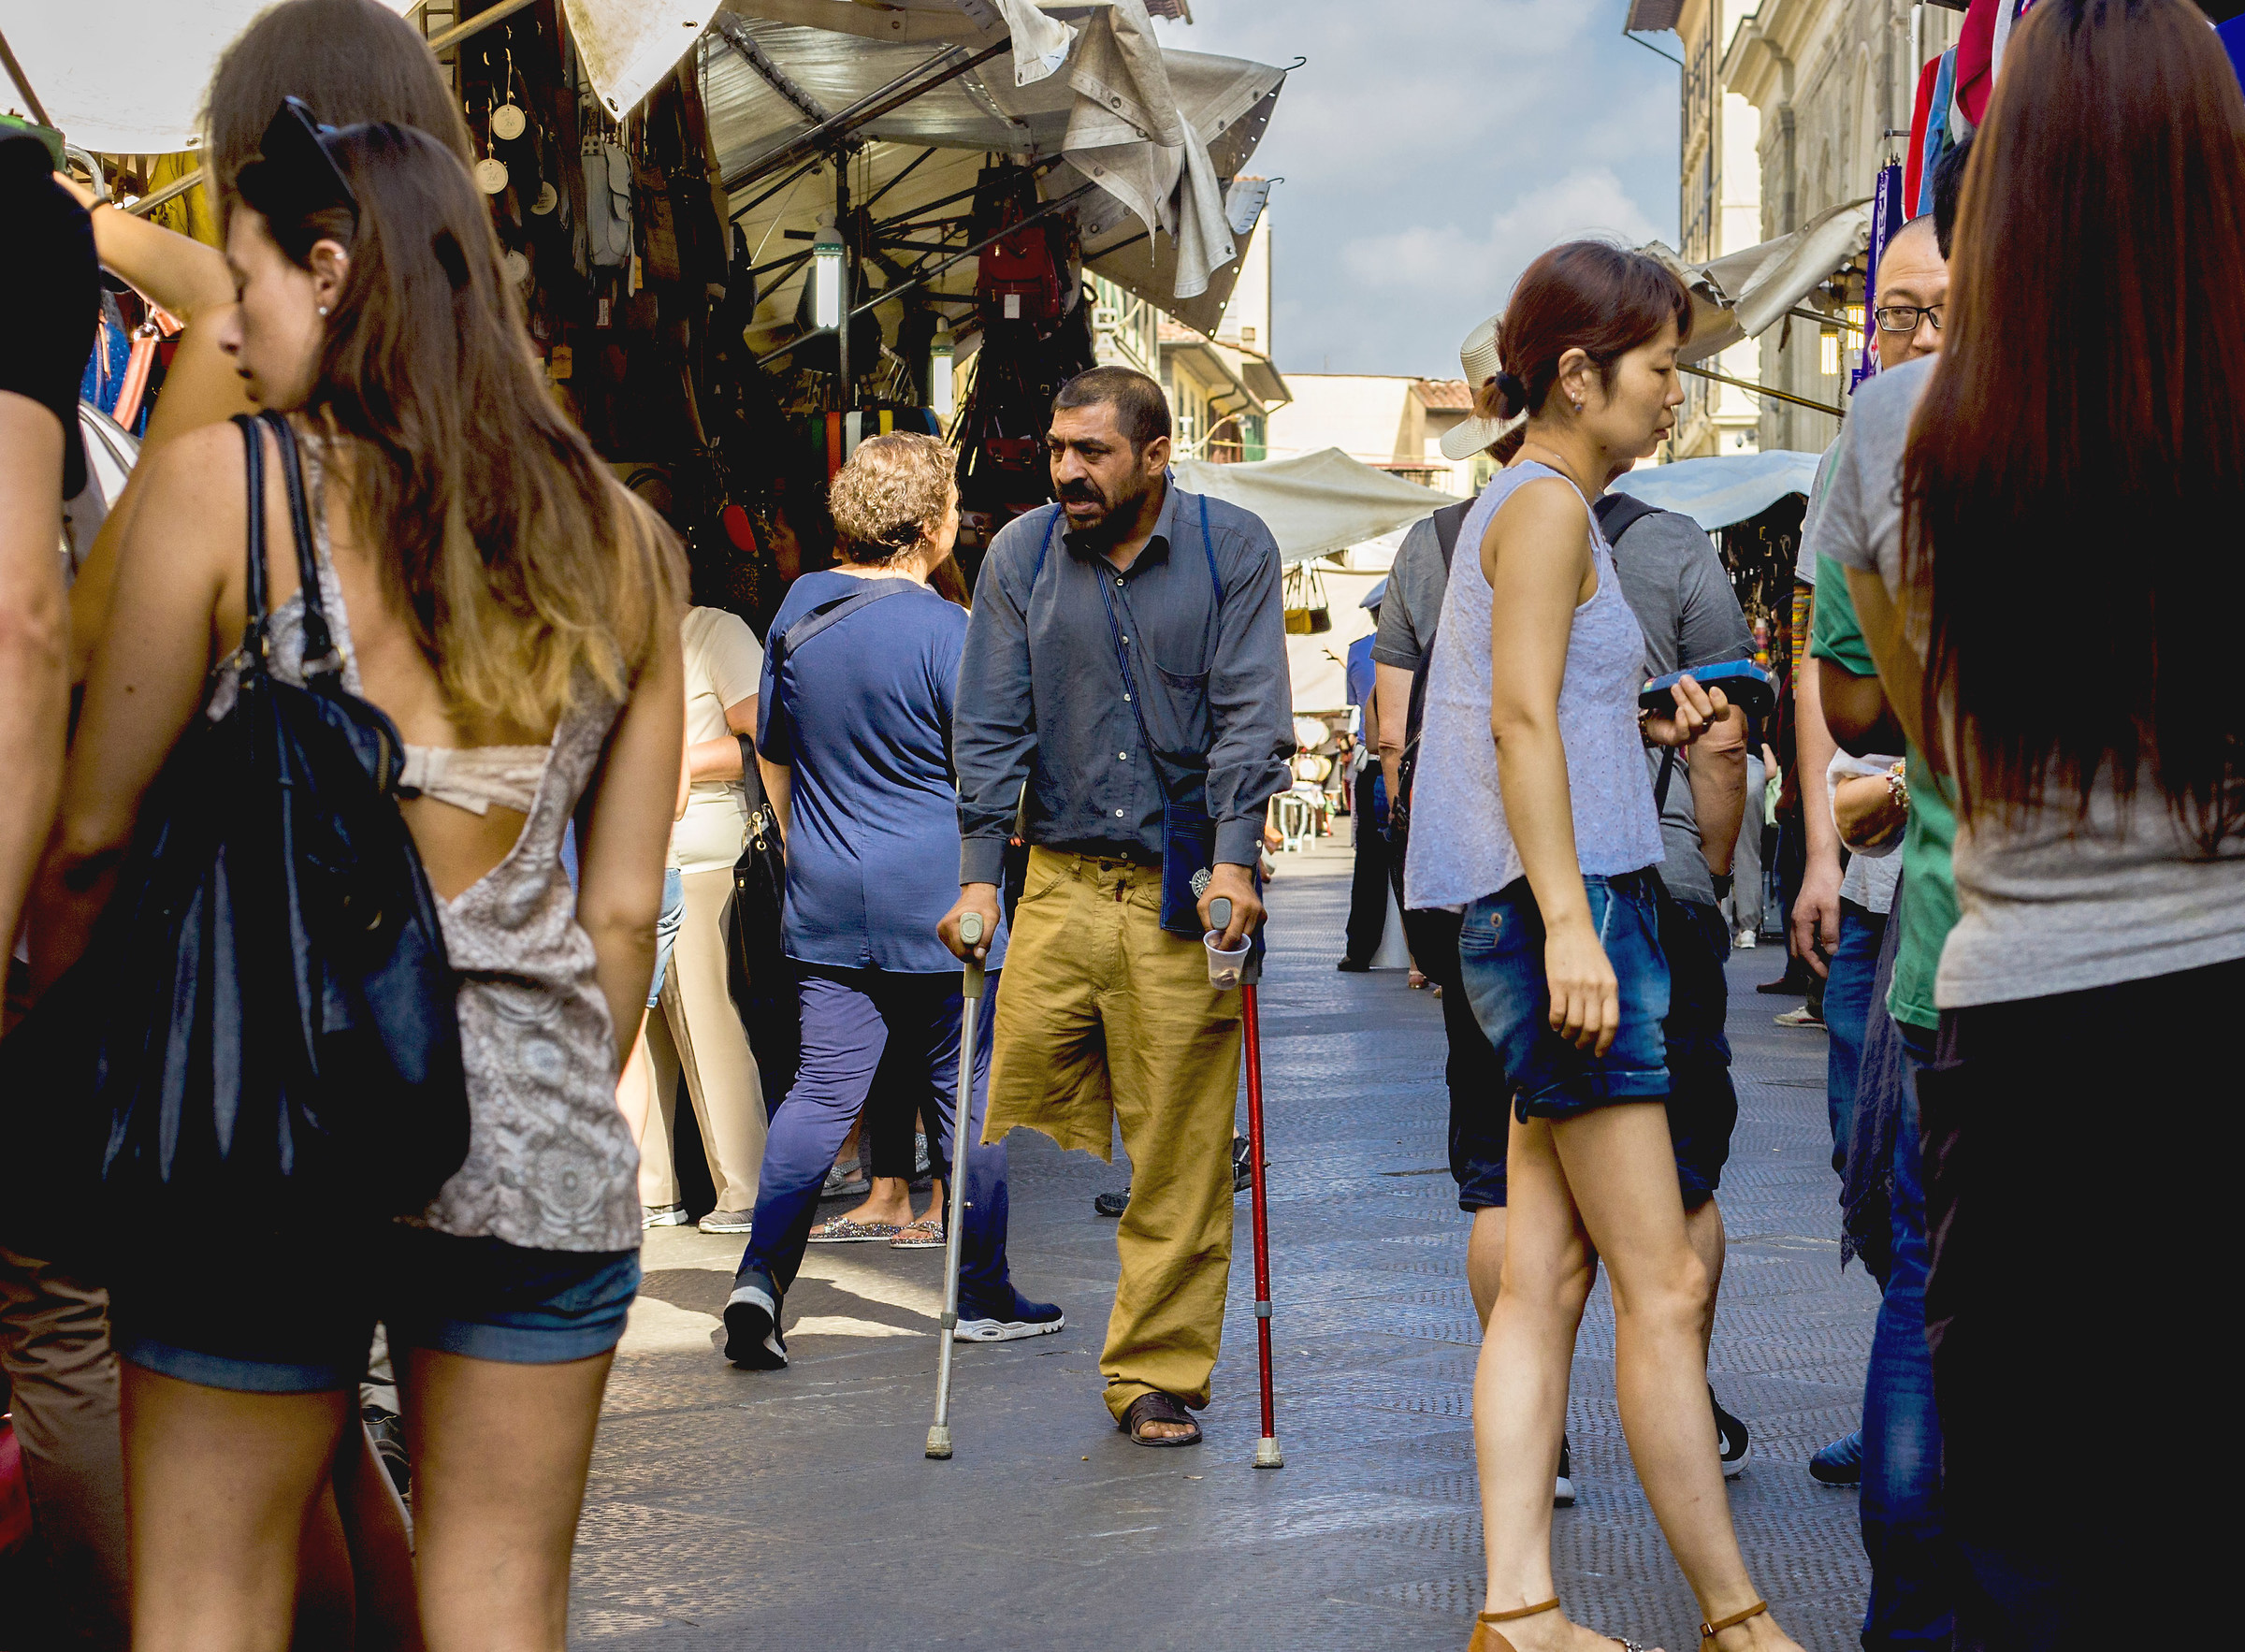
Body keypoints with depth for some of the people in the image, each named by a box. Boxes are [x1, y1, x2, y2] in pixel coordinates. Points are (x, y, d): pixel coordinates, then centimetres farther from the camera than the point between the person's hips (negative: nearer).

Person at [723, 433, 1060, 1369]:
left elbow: (771, 749, 16)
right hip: (937, 903, -5)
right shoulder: (943, 631, -14)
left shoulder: (799, 608, 5)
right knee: (966, 1093, 7)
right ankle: (982, 1298, 17)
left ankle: (762, 1270, -11)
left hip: (826, 904, 5)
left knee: (823, 1089, 6)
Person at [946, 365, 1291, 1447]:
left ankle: (1158, 1376, 8)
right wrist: (979, 872, -4)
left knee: (1180, 1155, -1)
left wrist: (1233, 861, -14)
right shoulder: (1020, 556, 6)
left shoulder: (1232, 549, 1)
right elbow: (989, 724, 6)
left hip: (1186, 892, -2)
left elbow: (1250, 715, -3)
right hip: (1060, 880, 2)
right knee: (1027, 1135, -2)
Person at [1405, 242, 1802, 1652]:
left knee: (1546, 1275, 4)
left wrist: (1651, 728, 11)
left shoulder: (1540, 508, 22)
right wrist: (1568, 922, -24)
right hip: (1561, 902, -10)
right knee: (1663, 1285, -7)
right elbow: (1521, 718, -18)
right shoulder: (1545, 506, -8)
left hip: (1560, 915, 10)